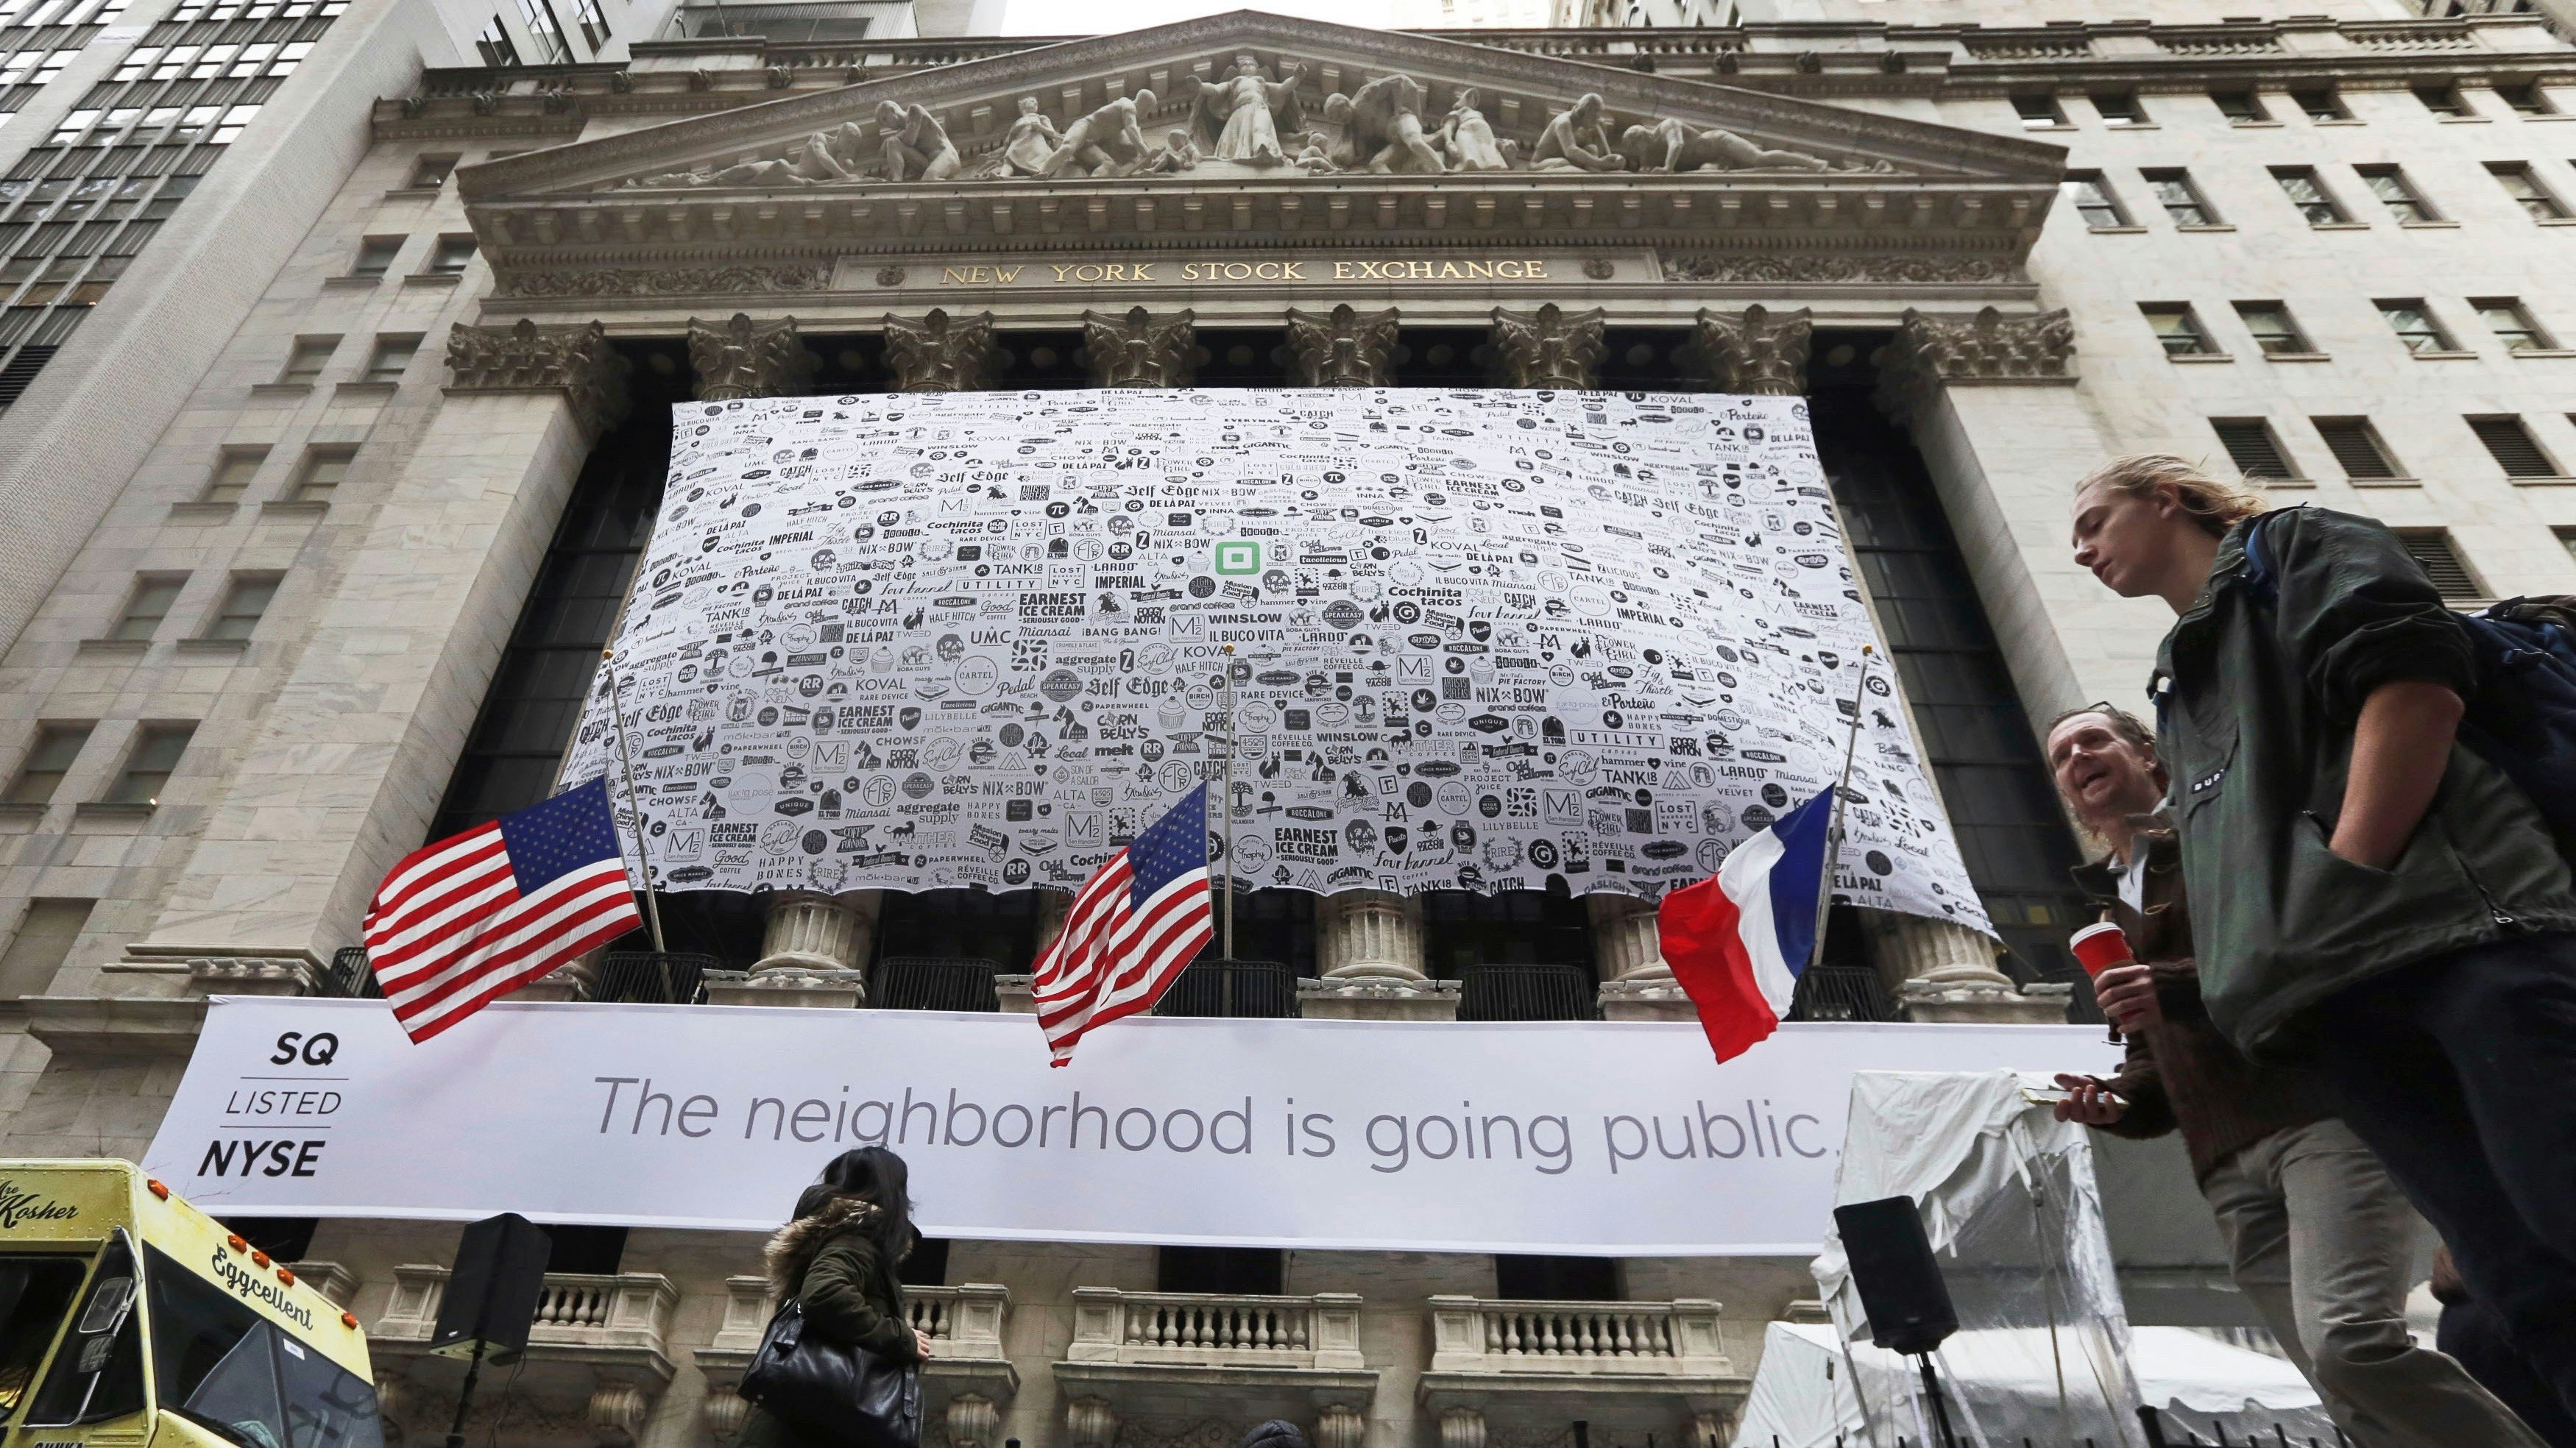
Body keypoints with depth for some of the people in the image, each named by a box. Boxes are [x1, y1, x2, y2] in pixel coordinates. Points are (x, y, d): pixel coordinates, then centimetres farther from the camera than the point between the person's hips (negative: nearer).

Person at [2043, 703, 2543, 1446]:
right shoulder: (2112, 916, 26)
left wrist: (2187, 988, -17)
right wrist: (2117, 1102, 9)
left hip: (2327, 1112, -6)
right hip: (2232, 1171, 6)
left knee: (2350, 1343, -27)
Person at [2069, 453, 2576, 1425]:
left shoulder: (2298, 546, 14)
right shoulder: (2180, 686, 33)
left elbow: (2418, 674, -6)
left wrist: (2346, 878, -12)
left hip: (2453, 922, -6)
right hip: (2338, 987, 6)